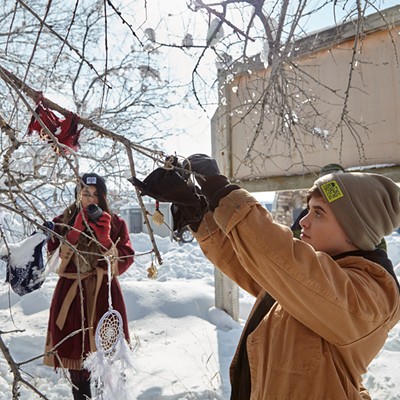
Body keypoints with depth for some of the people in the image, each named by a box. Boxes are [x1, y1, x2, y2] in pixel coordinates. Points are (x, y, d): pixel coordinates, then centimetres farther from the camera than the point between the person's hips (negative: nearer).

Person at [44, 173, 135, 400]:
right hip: (71, 294, 1)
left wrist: (105, 240, -20)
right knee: (74, 351, 8)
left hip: (104, 293, -1)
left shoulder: (115, 223, 4)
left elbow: (125, 260, -6)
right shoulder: (63, 221, 7)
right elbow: (53, 256, -7)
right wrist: (75, 232, -17)